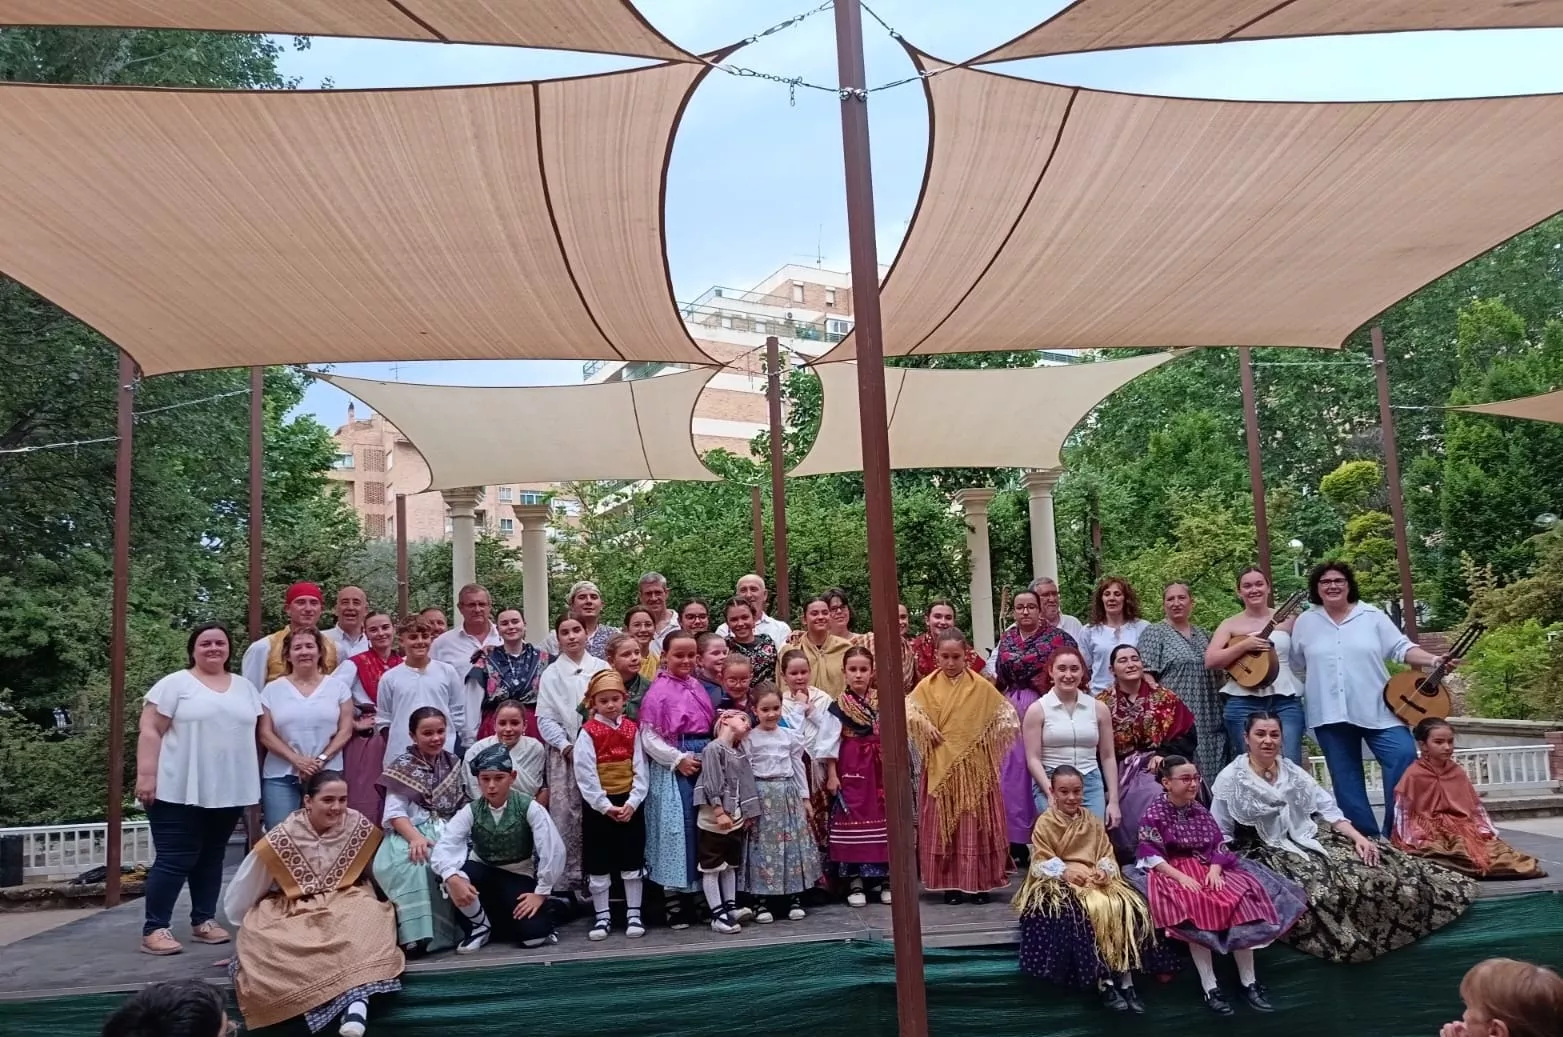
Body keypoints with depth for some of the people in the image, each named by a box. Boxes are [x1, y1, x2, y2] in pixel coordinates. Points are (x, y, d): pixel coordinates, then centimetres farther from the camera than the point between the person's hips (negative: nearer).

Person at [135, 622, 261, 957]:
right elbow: (150, 731, -8)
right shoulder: (175, 684, -3)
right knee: (175, 860, -5)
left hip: (228, 791, 5)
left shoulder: (245, 688, 12)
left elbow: (253, 733, 14)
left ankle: (203, 921, 22)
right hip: (180, 791, -5)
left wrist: (253, 783, 10)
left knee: (212, 857, 13)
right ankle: (154, 929, 2)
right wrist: (146, 775, -16)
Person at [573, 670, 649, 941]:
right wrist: (605, 806, -17)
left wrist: (632, 802, -12)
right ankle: (602, 916, 18)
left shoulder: (632, 730, 2)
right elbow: (585, 776, -12)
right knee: (598, 864, 6)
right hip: (598, 806, -2)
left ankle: (633, 914, 18)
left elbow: (640, 770, -1)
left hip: (630, 803, 2)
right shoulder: (588, 733, -7)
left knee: (632, 861, 8)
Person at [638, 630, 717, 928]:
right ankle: (674, 903, 5)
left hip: (703, 764, 7)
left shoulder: (697, 686, 12)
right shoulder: (659, 690, -7)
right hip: (672, 768, -6)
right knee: (676, 829, -4)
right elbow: (648, 736, -11)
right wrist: (679, 759, -15)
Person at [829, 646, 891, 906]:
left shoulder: (884, 702, 5)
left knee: (884, 818, 4)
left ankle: (886, 878, 16)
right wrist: (832, 774, -8)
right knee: (853, 819, -1)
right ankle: (854, 881, 8)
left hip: (881, 769, 2)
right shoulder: (838, 706, -2)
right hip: (851, 770, -2)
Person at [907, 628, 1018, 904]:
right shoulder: (927, 685, -1)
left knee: (976, 824, 3)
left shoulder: (981, 685, -4)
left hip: (974, 766, -1)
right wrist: (925, 726, -10)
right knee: (943, 824, 5)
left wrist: (988, 739, -4)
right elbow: (908, 708, 3)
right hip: (941, 767, 1)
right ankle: (951, 883, 13)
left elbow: (1006, 712, 3)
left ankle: (980, 883, 13)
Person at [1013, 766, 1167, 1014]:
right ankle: (1103, 981, -30)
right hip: (1059, 882, -4)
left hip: (1095, 880, 4)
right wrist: (1064, 871, -21)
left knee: (1128, 907, -25)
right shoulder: (1045, 822, 2)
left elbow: (1107, 855, 11)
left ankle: (1126, 980, -22)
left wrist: (1105, 870, -12)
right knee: (1083, 912, -37)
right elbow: (1041, 863, -4)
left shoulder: (1092, 821, 16)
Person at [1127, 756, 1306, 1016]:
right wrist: (1180, 876, -25)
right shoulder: (1154, 814, -6)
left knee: (1242, 899, -20)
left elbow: (1219, 844, 8)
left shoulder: (1200, 811, 13)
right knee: (1195, 909, -35)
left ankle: (1249, 982, -14)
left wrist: (1214, 869, -13)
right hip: (1170, 873, -6)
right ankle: (1210, 987, -30)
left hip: (1206, 869, 6)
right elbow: (1151, 855, -13)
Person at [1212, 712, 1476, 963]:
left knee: (1369, 869, -17)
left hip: (1309, 840, 5)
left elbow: (1328, 809, 9)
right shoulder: (1229, 780, -5)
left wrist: (1358, 837, -7)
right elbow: (1219, 836, -3)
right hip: (1268, 853, -5)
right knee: (1319, 890, -33)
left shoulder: (1293, 772, 10)